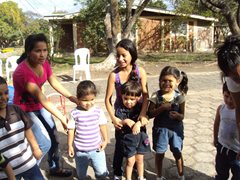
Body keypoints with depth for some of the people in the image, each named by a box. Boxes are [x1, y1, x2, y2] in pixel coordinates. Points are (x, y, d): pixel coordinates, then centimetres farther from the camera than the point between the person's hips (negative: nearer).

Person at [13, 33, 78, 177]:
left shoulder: (44, 63, -10)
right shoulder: (23, 72, -33)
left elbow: (54, 82, -2)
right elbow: (42, 99, -36)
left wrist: (72, 97, -16)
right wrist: (62, 118, -36)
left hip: (39, 106, 7)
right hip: (25, 110, -7)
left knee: (54, 137, 13)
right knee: (45, 144, -9)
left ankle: (55, 168, 34)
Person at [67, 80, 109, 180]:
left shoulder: (98, 111, -11)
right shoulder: (74, 113, -14)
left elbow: (102, 126, 2)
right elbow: (71, 130, -5)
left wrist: (105, 140, 3)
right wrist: (70, 146, 0)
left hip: (97, 149, 0)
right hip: (80, 150, 0)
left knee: (102, 172, 12)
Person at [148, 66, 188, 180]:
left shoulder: (179, 96, -10)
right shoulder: (156, 96, -13)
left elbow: (182, 116, -6)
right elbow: (150, 114, -13)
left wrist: (177, 115, -29)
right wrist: (162, 107, -25)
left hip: (176, 129, 1)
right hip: (160, 129, 0)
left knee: (177, 153, 15)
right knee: (159, 153, 12)